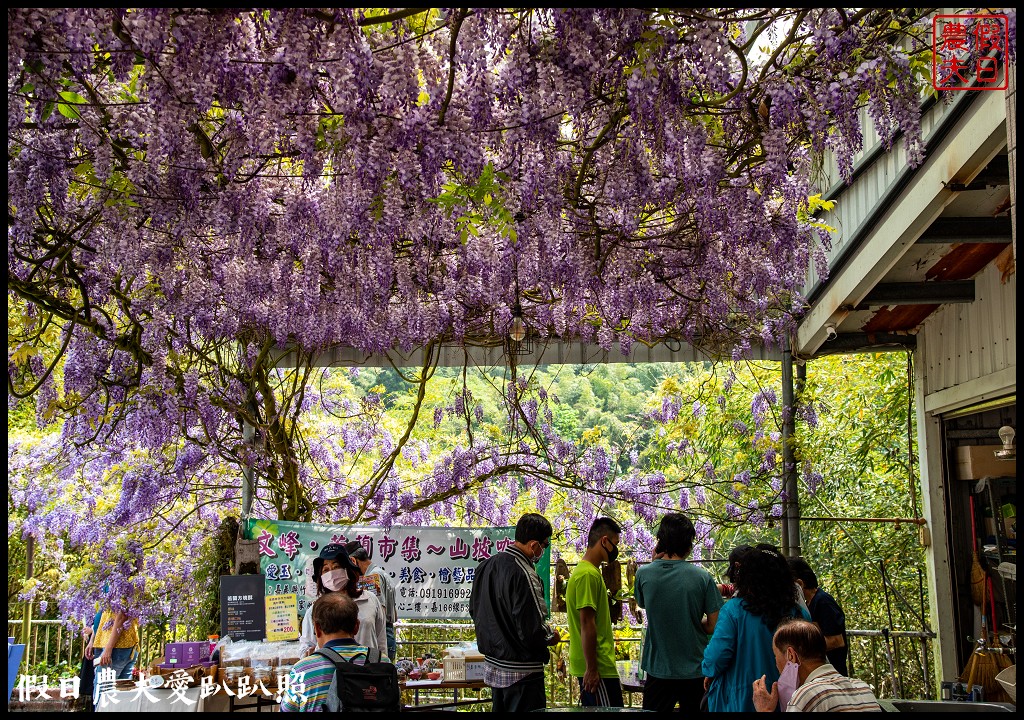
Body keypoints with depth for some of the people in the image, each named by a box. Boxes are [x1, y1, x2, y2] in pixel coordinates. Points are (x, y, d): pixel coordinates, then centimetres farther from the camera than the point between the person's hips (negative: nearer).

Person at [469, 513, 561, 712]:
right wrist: (551, 636, -3)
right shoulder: (523, 574, -23)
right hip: (522, 673, -9)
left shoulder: (486, 566, 4)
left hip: (492, 666, 9)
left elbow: (474, 610, 15)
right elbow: (532, 630, -23)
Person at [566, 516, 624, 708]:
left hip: (595, 665, 10)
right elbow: (587, 624, -21)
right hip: (597, 667, -10)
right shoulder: (588, 575, -17)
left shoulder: (586, 571, 15)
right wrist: (591, 669, -20)